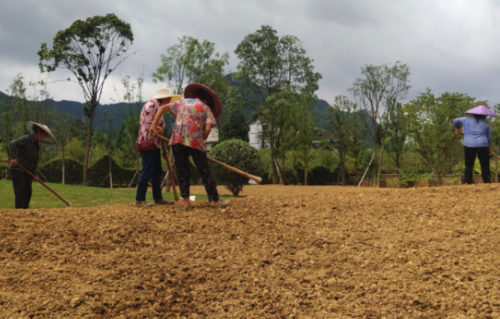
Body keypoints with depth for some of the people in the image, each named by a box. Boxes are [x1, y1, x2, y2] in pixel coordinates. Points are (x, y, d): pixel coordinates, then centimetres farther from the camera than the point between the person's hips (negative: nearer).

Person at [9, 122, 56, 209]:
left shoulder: (37, 145, 16)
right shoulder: (26, 139, -8)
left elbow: (35, 161, 18)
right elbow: (13, 144, -23)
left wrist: (35, 174, 10)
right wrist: (13, 158, -31)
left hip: (28, 172, 8)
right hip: (17, 169, -8)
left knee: (28, 190, 6)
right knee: (21, 188, -16)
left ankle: (25, 207, 14)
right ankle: (19, 208, -19)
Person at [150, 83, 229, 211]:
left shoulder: (182, 102, 18)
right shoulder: (206, 108, 9)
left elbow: (163, 108, 10)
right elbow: (207, 129, -5)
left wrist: (154, 124, 7)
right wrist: (202, 141, 9)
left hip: (177, 140, 2)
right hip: (195, 142, -2)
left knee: (182, 171, 9)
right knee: (205, 172, 5)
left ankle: (186, 201, 3)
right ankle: (216, 200, 11)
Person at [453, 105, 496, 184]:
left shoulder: (467, 120, 10)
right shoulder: (486, 124, 8)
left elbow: (455, 121, 22)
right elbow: (489, 138, 10)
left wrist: (457, 129, 38)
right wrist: (489, 148, 22)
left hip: (468, 146, 1)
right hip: (482, 145, -1)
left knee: (469, 165, 5)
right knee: (485, 165, 4)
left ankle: (468, 182, 1)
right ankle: (487, 182, 1)